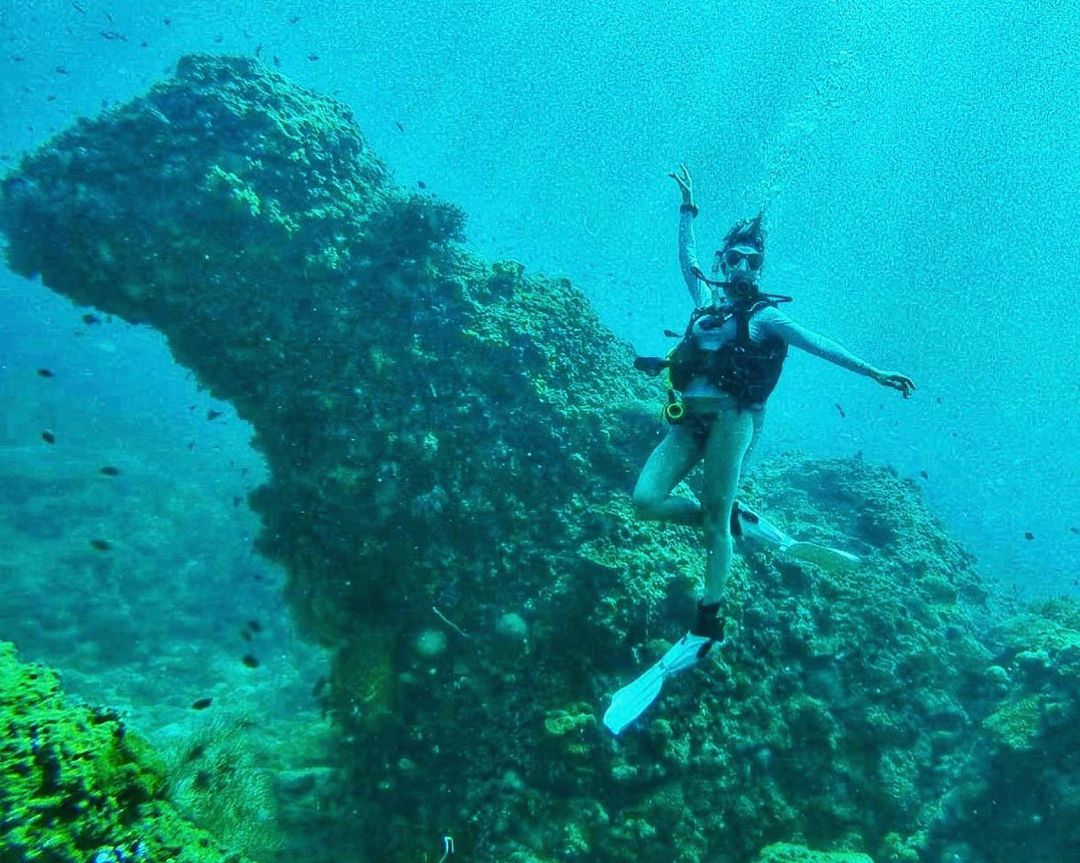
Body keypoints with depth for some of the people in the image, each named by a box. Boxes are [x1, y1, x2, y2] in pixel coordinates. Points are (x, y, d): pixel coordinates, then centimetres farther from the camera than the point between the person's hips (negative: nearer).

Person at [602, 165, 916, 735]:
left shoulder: (766, 315, 9)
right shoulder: (707, 297, 22)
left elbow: (820, 346, 5)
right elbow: (685, 255, 34)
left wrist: (876, 374, 0)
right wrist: (688, 207, 35)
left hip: (730, 416, -5)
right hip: (688, 419, 5)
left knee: (713, 517, -12)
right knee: (646, 500, -10)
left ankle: (704, 629, -6)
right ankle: (746, 524, 5)